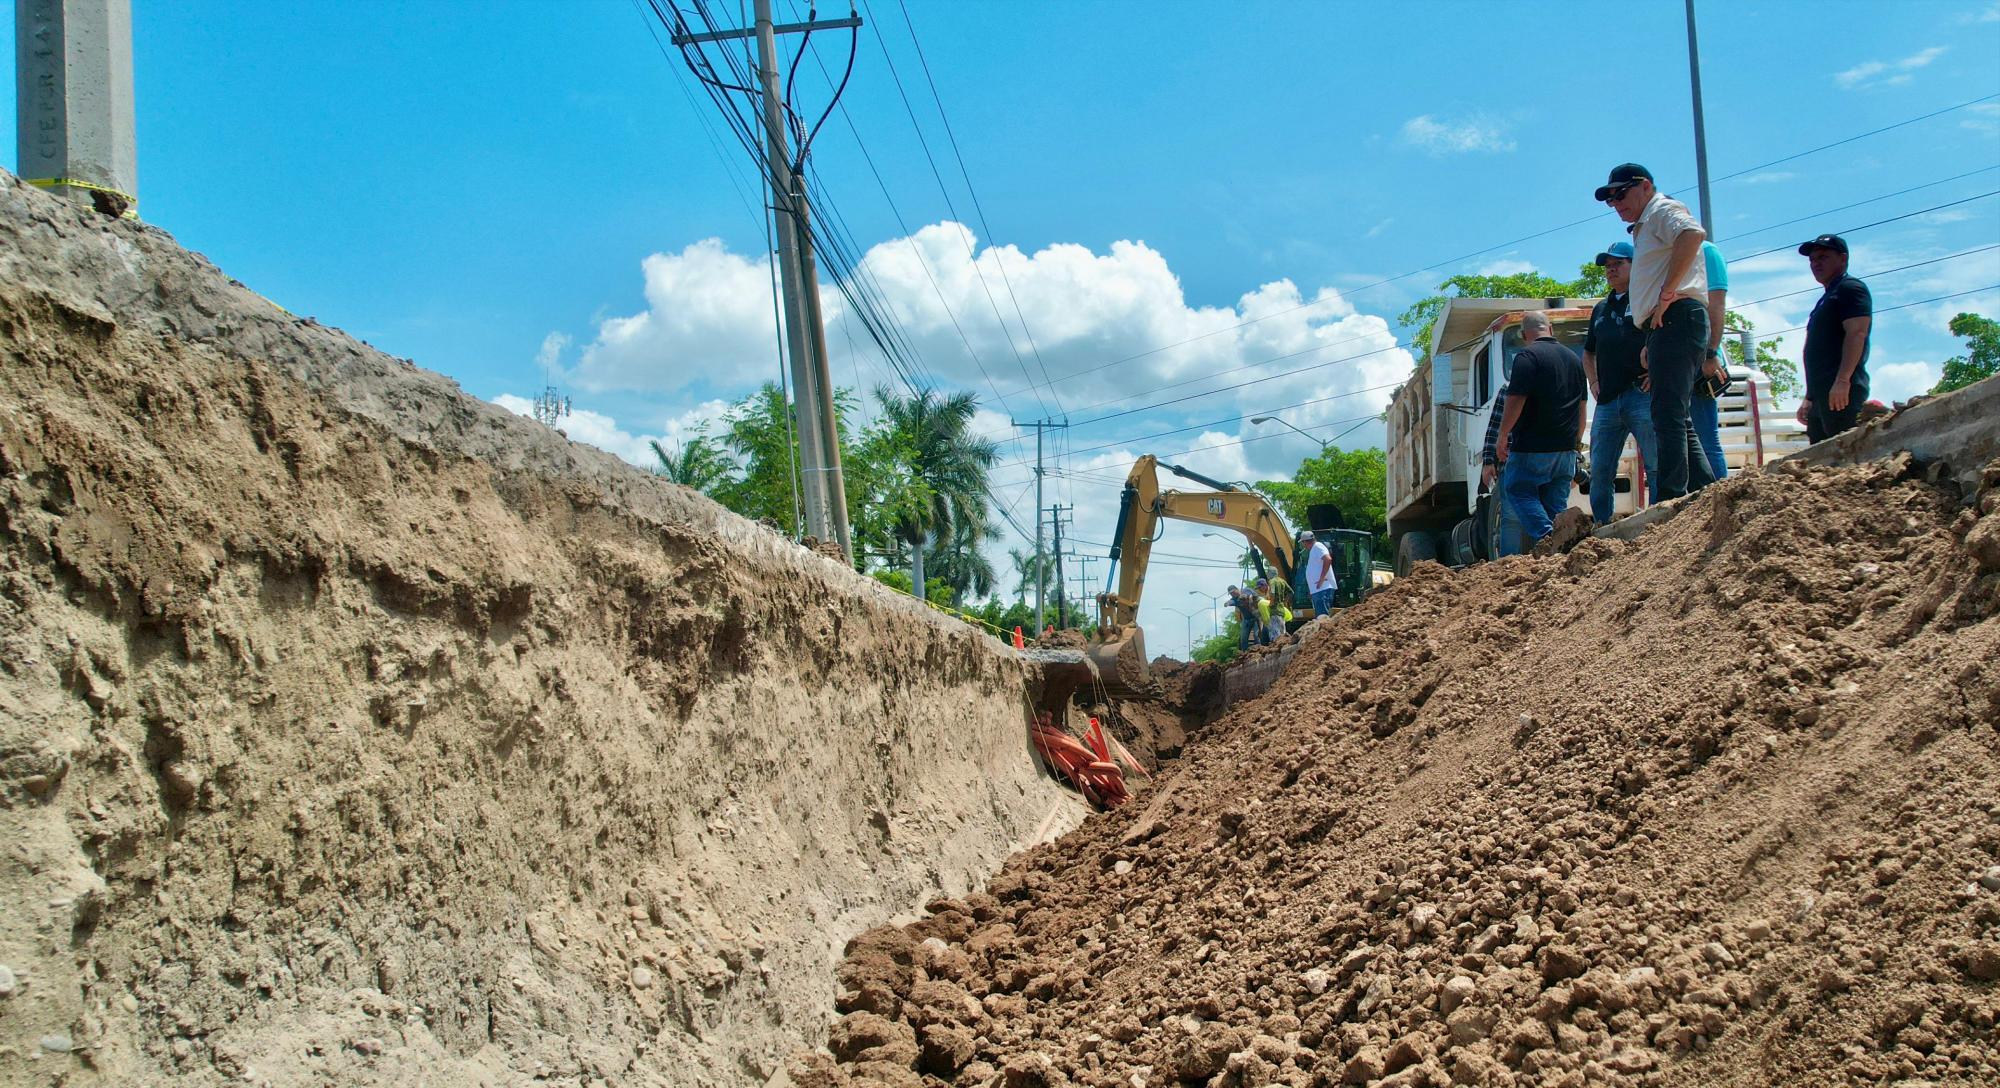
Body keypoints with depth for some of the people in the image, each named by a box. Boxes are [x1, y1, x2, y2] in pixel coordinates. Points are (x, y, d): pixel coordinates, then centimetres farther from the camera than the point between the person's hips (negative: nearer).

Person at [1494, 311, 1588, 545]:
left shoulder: (1528, 357, -11)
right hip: (1565, 447, 7)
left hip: (1533, 446, -7)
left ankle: (1546, 537, -16)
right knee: (1556, 501, 10)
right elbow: (1581, 405, 21)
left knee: (1518, 489, 3)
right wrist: (1576, 441, 29)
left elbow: (1516, 402, -17)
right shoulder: (1574, 359, 15)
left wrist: (1503, 437, -7)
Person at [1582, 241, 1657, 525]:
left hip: (1641, 394, -7)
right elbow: (1588, 352, 35)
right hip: (1607, 401, 7)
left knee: (1656, 467, -9)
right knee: (1600, 472, 5)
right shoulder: (1601, 309, 24)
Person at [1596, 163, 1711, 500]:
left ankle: (1671, 502, -23)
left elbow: (1693, 234, -25)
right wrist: (1651, 347, 23)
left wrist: (1667, 293, -24)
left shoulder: (1663, 210, 0)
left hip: (1676, 317, -11)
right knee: (1676, 421, 11)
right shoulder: (1645, 227, 30)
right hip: (1665, 324, 11)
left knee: (1668, 417, -17)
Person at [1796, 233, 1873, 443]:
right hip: (1822, 394, 10)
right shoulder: (1827, 298, 29)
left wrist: (1843, 380, -25)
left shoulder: (1850, 288, -1)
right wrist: (1809, 398, 25)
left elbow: (1857, 334, -15)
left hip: (1840, 393, -10)